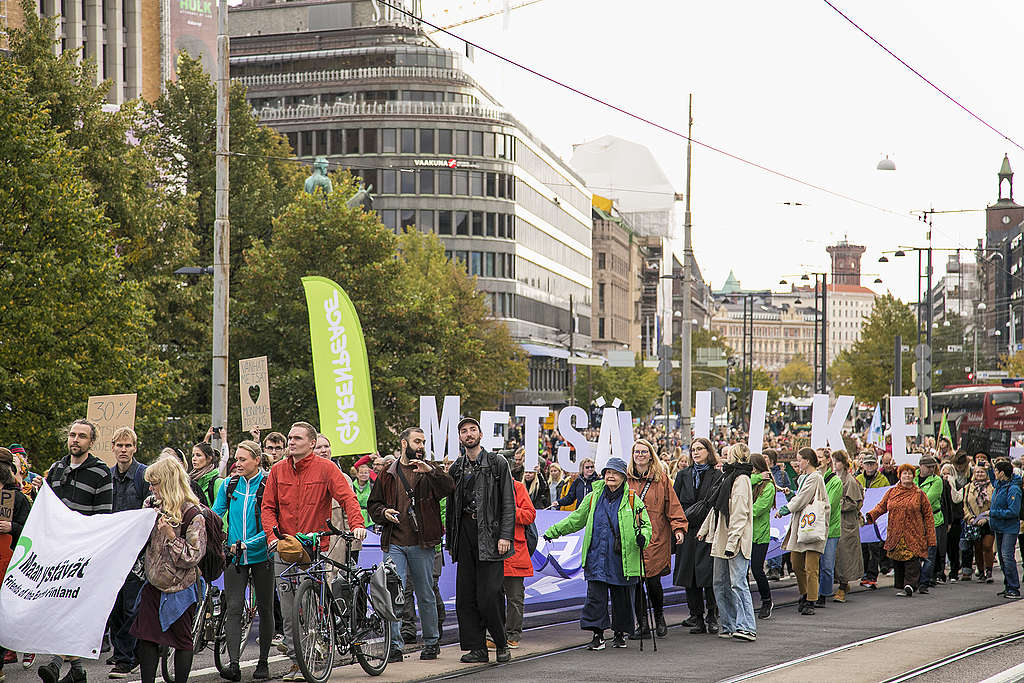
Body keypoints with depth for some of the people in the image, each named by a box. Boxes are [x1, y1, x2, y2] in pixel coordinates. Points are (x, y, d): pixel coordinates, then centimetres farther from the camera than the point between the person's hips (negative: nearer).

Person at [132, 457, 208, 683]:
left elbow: (192, 556, -19)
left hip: (179, 587, -7)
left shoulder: (192, 515, -16)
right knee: (146, 638, 3)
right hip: (154, 584, 7)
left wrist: (171, 536, -25)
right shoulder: (152, 505, 5)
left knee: (181, 640, 4)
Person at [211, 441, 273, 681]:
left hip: (261, 555, -3)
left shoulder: (268, 486, -8)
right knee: (233, 608, -9)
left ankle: (263, 663, 19)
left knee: (264, 608, 7)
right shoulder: (229, 485, 5)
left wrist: (247, 543, -20)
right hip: (235, 556, 3)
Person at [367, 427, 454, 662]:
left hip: (421, 545, -1)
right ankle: (395, 645, -5)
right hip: (394, 544, 1)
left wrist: (430, 471, -31)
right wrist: (384, 513, -6)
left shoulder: (430, 473, 6)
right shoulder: (388, 475, 11)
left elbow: (448, 487, -14)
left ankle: (431, 642, 20)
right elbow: (373, 504, 16)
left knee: (425, 595, 7)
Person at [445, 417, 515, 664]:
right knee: (465, 596, 1)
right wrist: (450, 541, 14)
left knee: (488, 594, -11)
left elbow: (508, 502, -3)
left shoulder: (497, 463, 2)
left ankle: (501, 643, 4)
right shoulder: (456, 469, 16)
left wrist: (505, 535, -12)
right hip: (465, 532, 5)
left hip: (489, 533, -5)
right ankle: (477, 647, 7)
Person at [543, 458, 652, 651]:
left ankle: (620, 632, 22)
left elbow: (645, 524, 3)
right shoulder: (593, 497, 9)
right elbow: (576, 519, 20)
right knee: (595, 597, -5)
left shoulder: (632, 500, 2)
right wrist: (553, 531, 16)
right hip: (597, 558, 2)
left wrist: (642, 537, -19)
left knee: (622, 598, 6)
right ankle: (598, 635, -1)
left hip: (623, 560, -2)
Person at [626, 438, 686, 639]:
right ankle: (642, 624, 5)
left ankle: (659, 616, 18)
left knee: (652, 579, -8)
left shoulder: (661, 478, 6)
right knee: (635, 580, -3)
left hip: (656, 538, -2)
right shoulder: (626, 479, 11)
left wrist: (678, 528, -8)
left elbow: (672, 505, 3)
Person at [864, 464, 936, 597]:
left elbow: (928, 516, 4)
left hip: (913, 536, -3)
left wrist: (930, 537, -1)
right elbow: (881, 506, 8)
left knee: (912, 560, -14)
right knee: (897, 562, 6)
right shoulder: (891, 492, 12)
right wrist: (870, 515, -13)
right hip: (895, 535, 3)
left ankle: (909, 587, -19)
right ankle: (900, 586, 17)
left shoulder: (919, 494, 5)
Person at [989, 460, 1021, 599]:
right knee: (1002, 557, 13)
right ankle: (1008, 586, 21)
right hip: (999, 527, 9)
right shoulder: (998, 485, 8)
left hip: (1009, 528, -9)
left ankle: (1014, 589, -13)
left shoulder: (1013, 489, -18)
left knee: (1007, 556, -15)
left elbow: (1013, 512, -23)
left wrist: (994, 513, -18)